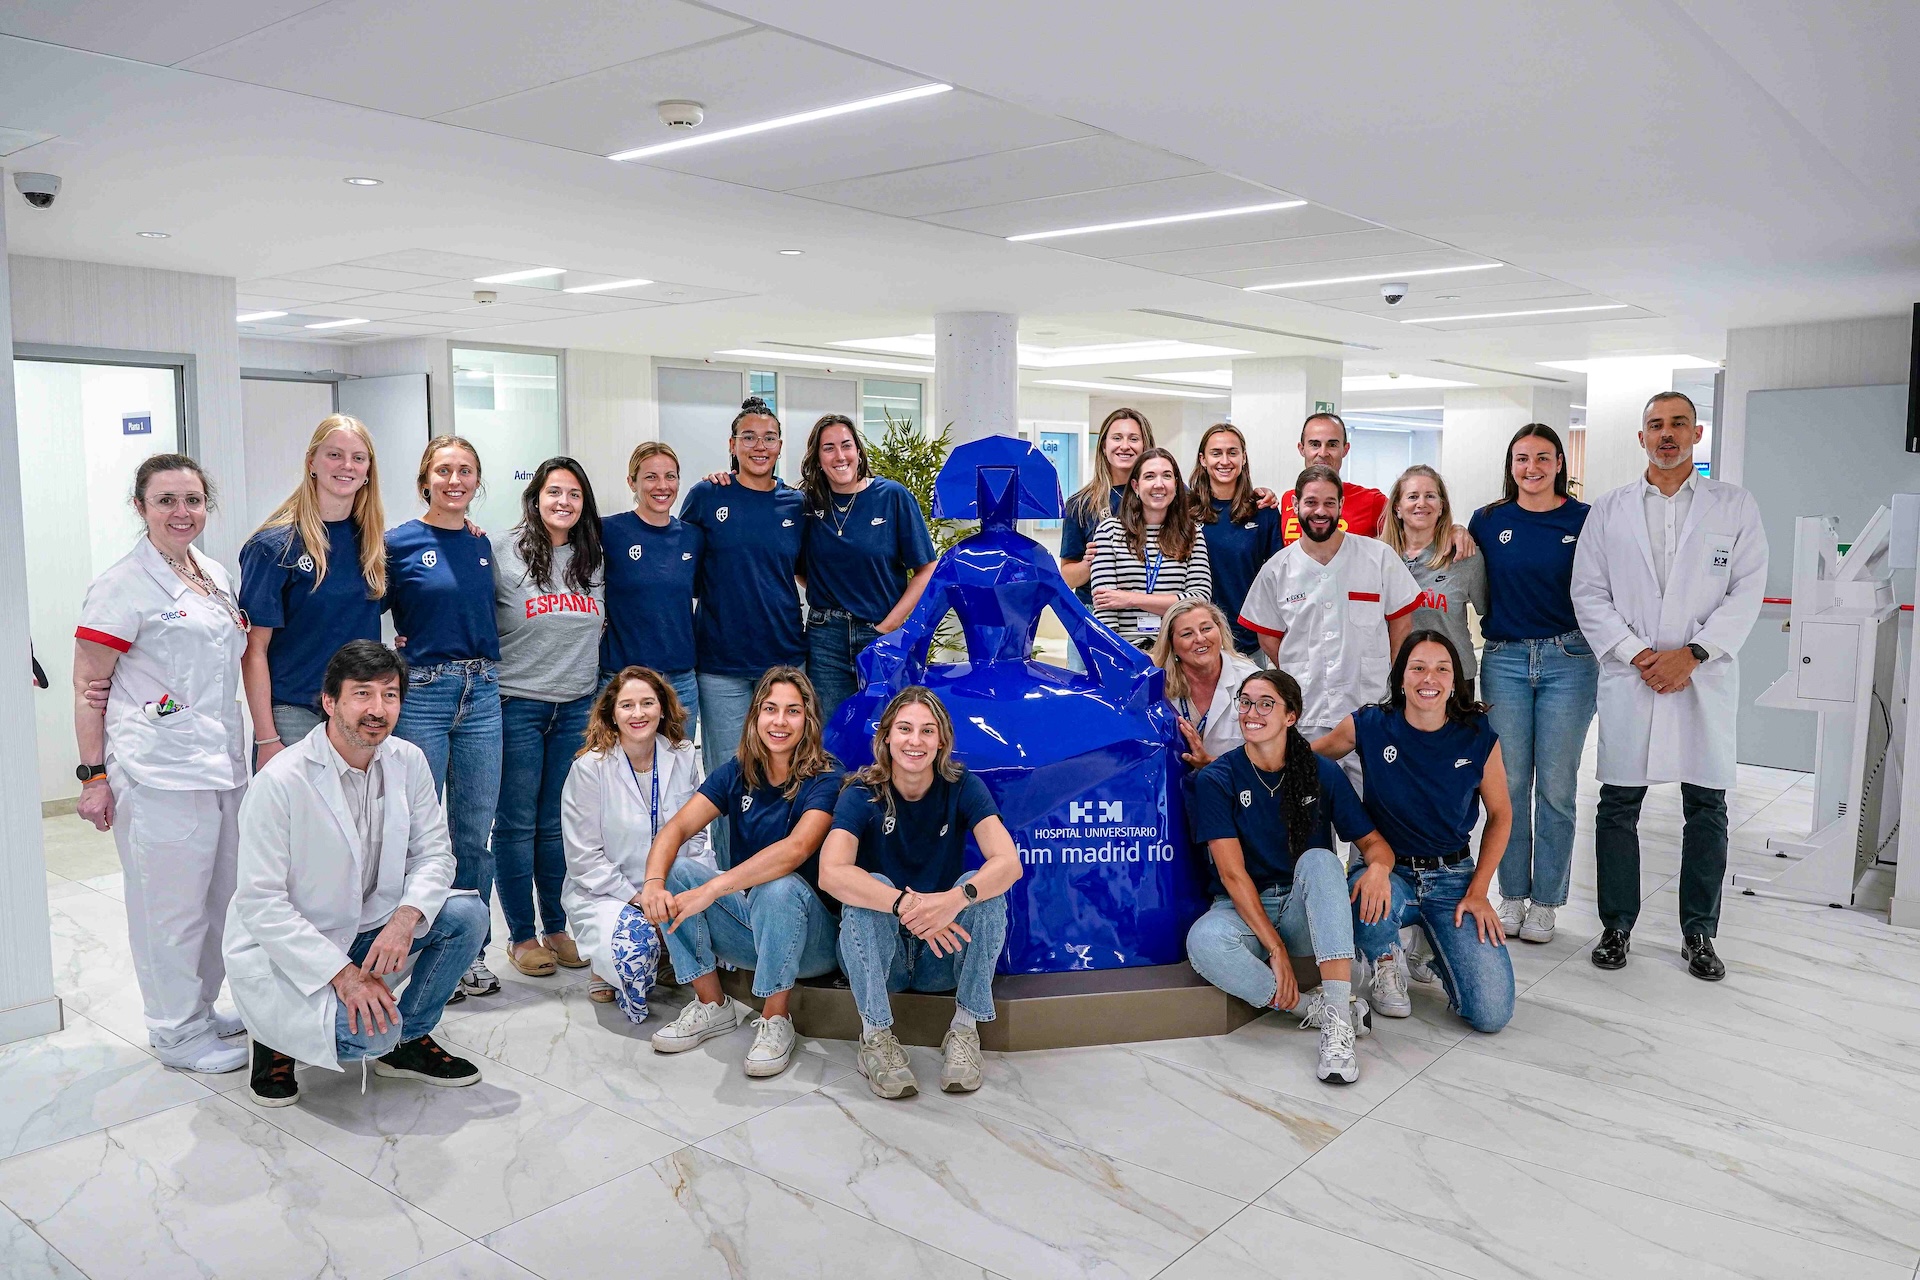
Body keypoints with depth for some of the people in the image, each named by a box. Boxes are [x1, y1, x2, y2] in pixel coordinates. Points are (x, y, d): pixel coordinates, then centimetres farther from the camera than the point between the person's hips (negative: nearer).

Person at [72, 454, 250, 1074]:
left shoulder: (215, 574, 14)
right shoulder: (123, 586, -8)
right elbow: (88, 684, -8)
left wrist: (263, 740, 19)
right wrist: (94, 776, -11)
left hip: (221, 764, 7)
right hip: (159, 774, -7)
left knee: (221, 896, 13)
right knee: (173, 906, 1)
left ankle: (202, 1009, 29)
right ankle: (177, 1034, 14)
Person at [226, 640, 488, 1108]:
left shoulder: (408, 762, -4)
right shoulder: (280, 780, -22)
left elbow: (434, 852, -2)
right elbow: (259, 903, -22)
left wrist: (405, 919, -24)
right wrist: (341, 973, -28)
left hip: (366, 931, 6)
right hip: (282, 951, -6)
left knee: (467, 914, -16)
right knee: (369, 1033, -29)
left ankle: (409, 1039, 6)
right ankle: (278, 1037, 6)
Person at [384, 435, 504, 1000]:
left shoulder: (483, 545, 10)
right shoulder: (399, 542, -3)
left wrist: (489, 671, 11)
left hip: (482, 693, 4)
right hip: (421, 693, -4)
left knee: (474, 830, 9)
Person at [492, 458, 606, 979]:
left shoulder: (594, 557, 9)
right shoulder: (501, 552, -5)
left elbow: (604, 620, 23)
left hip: (579, 705, 4)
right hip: (517, 704, -4)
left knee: (560, 821, 10)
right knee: (516, 822, 4)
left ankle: (557, 927, 23)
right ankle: (521, 935, 16)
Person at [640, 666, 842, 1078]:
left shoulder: (826, 779, -15)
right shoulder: (737, 773, 0)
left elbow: (796, 849, -33)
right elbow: (677, 827, -11)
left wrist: (711, 889, -40)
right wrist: (654, 882, -33)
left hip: (809, 935, -5)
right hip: (743, 922, 5)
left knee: (778, 886, -36)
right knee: (674, 871, -15)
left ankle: (775, 1019, -16)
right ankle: (712, 1004, -5)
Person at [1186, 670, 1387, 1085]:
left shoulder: (1322, 774, -1)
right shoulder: (1215, 779, -8)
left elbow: (1373, 841, 1)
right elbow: (1233, 874, -14)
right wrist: (1276, 948, -22)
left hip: (1305, 911, 2)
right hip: (1242, 911, -1)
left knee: (1319, 860, -31)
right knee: (1204, 941, -35)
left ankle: (1337, 1020, -36)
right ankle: (1316, 1008, -22)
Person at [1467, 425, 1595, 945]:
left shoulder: (1584, 519, 0)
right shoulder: (1488, 520, 5)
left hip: (1569, 660, -1)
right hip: (1504, 661, 2)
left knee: (1556, 788, 4)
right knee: (1509, 784, 6)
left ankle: (1544, 902, 16)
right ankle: (1512, 896, 19)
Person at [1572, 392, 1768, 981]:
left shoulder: (1735, 506, 6)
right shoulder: (1608, 510, 7)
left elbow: (1747, 592, -1)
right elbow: (1589, 594, 2)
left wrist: (1691, 654, -13)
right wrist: (1639, 654, -10)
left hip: (1706, 679, 0)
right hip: (1629, 677, 0)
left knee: (1707, 809, 6)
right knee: (1618, 805, 4)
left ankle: (1699, 935, 19)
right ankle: (1616, 926, 17)